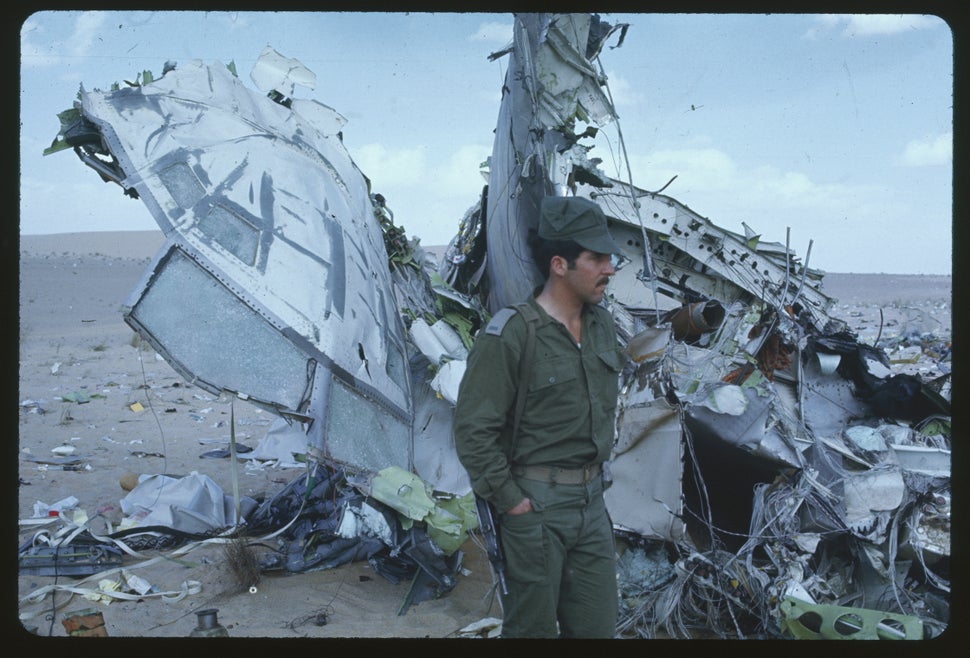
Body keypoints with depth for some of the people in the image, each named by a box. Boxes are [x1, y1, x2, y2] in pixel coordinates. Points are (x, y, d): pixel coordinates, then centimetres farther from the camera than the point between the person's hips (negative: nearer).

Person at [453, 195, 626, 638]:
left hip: (591, 502, 7)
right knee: (533, 628, 7)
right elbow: (473, 429, -18)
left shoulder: (602, 324, 6)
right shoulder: (509, 335, -18)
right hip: (536, 505, -7)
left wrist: (595, 475, 15)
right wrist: (510, 501, -15)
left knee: (597, 626, 13)